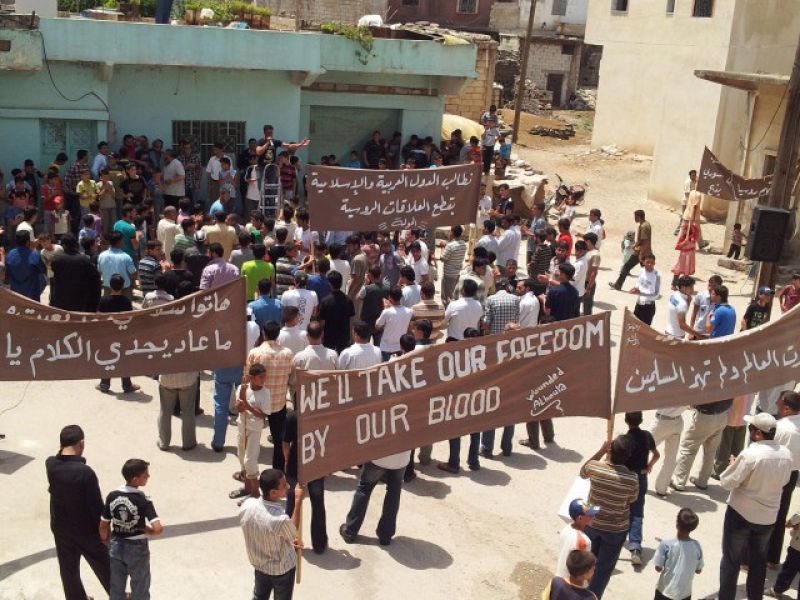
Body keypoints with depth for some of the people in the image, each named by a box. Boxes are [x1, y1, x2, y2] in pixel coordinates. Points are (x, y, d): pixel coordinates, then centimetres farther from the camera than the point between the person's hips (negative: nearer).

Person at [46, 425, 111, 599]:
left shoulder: (50, 464, -15)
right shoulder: (85, 472, -30)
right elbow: (96, 505, -21)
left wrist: (63, 448, -6)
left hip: (60, 527, 4)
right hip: (85, 529, -4)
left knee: (68, 569, 21)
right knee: (104, 565, 18)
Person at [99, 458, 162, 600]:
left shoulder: (112, 496, -9)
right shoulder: (143, 500, -21)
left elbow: (103, 527, -2)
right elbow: (158, 529, -28)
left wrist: (108, 544, 15)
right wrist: (144, 530, -7)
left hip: (116, 547, 4)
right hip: (137, 548, -4)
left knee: (116, 588, 20)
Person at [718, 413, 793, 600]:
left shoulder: (750, 455, -26)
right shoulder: (786, 454, -7)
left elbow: (727, 483, -19)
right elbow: (783, 481, 10)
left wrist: (733, 465, -2)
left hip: (741, 514, -5)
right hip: (768, 516, 5)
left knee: (731, 560, 9)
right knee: (759, 560, 22)